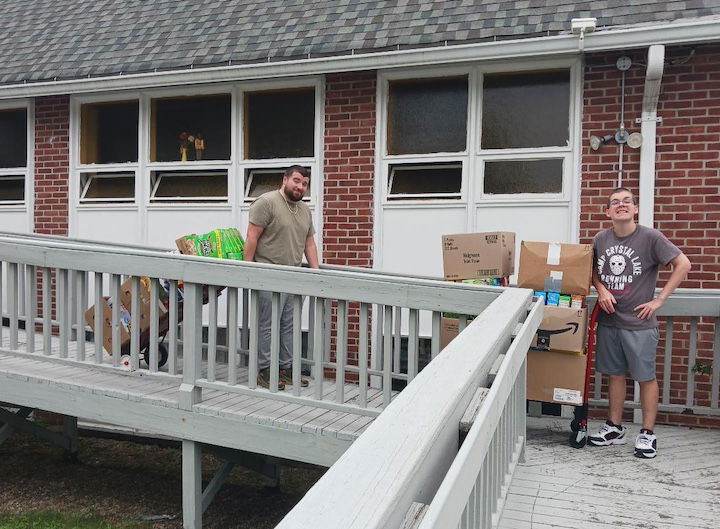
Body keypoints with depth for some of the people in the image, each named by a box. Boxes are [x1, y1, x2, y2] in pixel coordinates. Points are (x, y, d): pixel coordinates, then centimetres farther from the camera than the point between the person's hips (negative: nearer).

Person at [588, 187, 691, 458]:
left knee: (646, 377, 4)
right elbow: (593, 270, 18)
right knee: (615, 374, 14)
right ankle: (614, 428, 26)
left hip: (639, 322, -4)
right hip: (609, 320, 4)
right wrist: (601, 289, -3)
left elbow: (683, 264, -10)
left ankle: (647, 434, 16)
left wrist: (659, 299, -11)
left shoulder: (650, 237, -10)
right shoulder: (600, 239, 3)